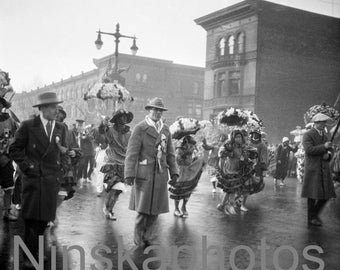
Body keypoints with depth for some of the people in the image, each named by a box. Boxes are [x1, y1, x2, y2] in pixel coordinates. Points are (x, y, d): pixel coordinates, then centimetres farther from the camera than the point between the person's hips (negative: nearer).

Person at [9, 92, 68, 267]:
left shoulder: (61, 128, 8)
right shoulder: (28, 126, -4)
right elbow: (15, 149, -1)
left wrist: (60, 171, 6)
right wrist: (28, 166, -8)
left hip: (52, 180, 4)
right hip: (33, 179, -4)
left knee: (45, 218, 9)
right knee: (32, 219, 0)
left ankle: (36, 250, 26)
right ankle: (30, 257, 10)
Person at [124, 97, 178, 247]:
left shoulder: (165, 129, 12)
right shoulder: (140, 128, -4)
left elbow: (170, 153, 15)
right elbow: (132, 153, -9)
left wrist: (173, 171, 6)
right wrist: (129, 173, -15)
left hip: (161, 174, 5)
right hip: (144, 173, -5)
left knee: (156, 208, 6)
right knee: (143, 207, -2)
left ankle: (146, 237, 22)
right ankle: (138, 237, 18)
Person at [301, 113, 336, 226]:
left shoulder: (325, 136, 17)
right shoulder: (308, 135, -5)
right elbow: (309, 149, -19)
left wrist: (327, 155, 1)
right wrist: (324, 146, -21)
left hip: (324, 170, 7)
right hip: (313, 169, -7)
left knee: (326, 194, 5)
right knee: (313, 195, 0)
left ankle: (315, 213, 24)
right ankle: (311, 218, 13)